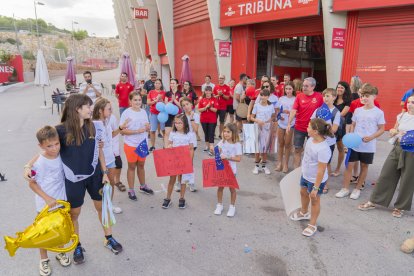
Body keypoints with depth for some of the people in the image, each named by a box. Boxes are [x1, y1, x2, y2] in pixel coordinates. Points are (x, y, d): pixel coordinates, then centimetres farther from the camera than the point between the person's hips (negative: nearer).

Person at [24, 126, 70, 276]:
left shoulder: (62, 155, -12)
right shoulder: (38, 163, -23)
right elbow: (32, 183, -15)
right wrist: (47, 198, -20)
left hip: (61, 201, 4)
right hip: (45, 204, -4)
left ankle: (60, 252, 44)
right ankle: (44, 259, 36)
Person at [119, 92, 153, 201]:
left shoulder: (143, 112, 1)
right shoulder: (126, 113, -14)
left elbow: (147, 128, 10)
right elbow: (122, 131, -17)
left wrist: (147, 127, -13)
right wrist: (137, 131, -24)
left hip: (143, 144, 4)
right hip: (131, 145, -4)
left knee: (141, 165, 19)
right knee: (132, 166, 9)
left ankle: (143, 186, 37)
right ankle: (131, 190, 24)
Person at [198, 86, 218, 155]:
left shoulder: (214, 100, -2)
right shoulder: (201, 100, 2)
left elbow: (215, 110, -9)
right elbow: (199, 110, -5)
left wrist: (209, 107, -21)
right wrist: (206, 107, -19)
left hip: (212, 120, -3)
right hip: (204, 119, 3)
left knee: (211, 134, -6)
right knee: (206, 133, 14)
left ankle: (211, 149, -12)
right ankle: (207, 146, 28)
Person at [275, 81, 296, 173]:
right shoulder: (281, 98, 5)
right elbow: (277, 110, 11)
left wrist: (290, 112, -23)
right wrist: (279, 115, -8)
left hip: (290, 124, -3)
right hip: (281, 123, 3)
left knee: (287, 144, 6)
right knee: (280, 143, 10)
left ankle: (286, 164, 18)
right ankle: (279, 162, 21)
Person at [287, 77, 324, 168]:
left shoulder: (319, 97, -7)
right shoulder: (299, 96, -5)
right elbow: (293, 110, -10)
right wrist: (289, 124, -20)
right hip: (299, 128, 1)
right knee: (298, 150, 7)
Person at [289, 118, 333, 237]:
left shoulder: (323, 149, -34)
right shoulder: (310, 139, -9)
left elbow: (321, 170, -29)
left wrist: (315, 188, -24)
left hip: (316, 180, -8)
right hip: (305, 175, 9)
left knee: (314, 200, 11)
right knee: (303, 193, 27)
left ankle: (312, 225, 31)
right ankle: (304, 213, 55)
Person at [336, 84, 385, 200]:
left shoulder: (378, 112, -6)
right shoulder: (358, 110, 3)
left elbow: (382, 129, -4)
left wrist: (371, 137, -19)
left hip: (368, 146, -2)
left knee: (364, 166, 12)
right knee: (349, 165, 3)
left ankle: (357, 189, 26)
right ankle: (345, 189, 14)